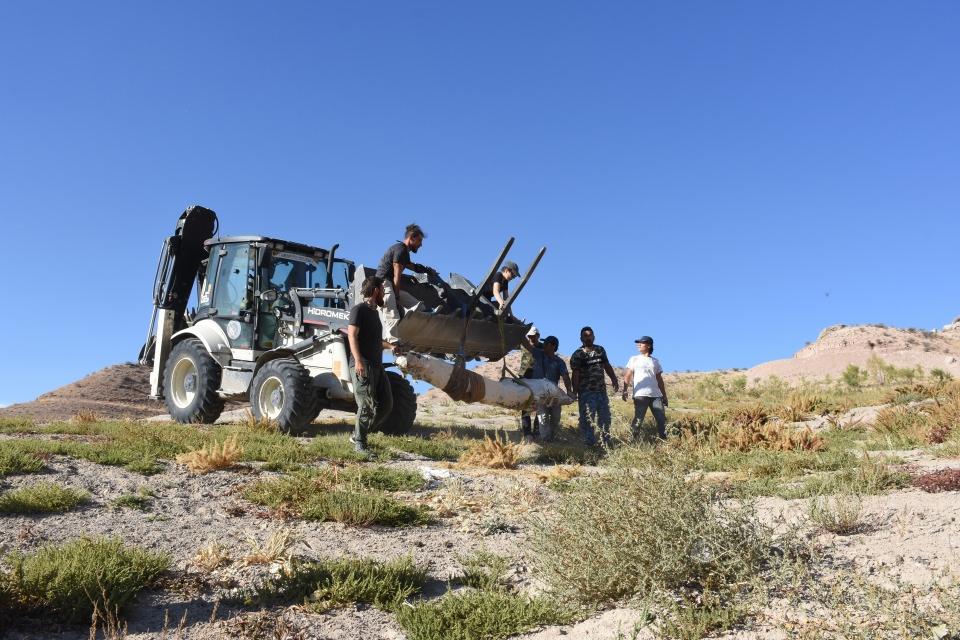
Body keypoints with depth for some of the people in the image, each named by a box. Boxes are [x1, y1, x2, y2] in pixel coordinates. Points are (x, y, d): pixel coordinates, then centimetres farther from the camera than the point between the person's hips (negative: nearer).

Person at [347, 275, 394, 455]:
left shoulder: (374, 312, 23)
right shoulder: (359, 309, -3)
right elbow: (352, 335, -14)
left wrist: (391, 346, 49)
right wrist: (358, 360, -24)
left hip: (377, 365, 9)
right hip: (362, 365, -9)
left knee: (386, 404, 6)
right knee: (367, 405, -8)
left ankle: (358, 435, 15)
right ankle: (359, 442, 4)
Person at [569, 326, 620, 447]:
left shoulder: (600, 350, 10)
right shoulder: (578, 355, -6)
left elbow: (607, 366, 16)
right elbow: (575, 374, -9)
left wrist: (614, 379, 5)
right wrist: (574, 392, -14)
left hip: (601, 390, 6)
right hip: (586, 392, -6)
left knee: (605, 417, 11)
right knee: (587, 419, -3)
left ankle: (606, 444, 22)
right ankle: (589, 444, 4)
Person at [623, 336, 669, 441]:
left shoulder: (655, 361, 19)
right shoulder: (634, 359, 12)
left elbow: (659, 380, 21)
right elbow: (627, 376, 5)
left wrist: (664, 396, 16)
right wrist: (625, 390, -10)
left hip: (656, 395, 3)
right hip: (640, 395, -3)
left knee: (662, 420, -2)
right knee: (638, 420, -6)